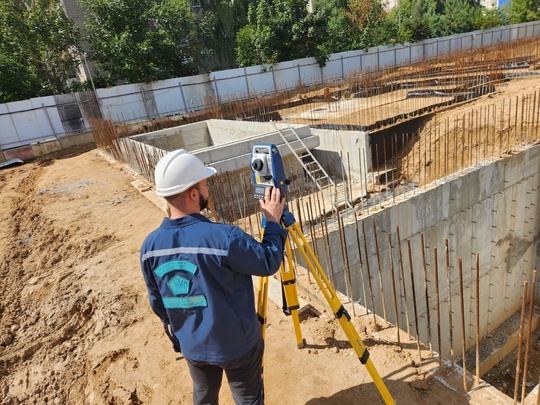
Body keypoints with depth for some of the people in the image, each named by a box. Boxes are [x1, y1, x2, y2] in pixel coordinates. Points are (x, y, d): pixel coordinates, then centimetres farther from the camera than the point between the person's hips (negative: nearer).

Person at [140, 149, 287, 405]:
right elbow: (269, 263, -17)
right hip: (237, 344, -4)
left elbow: (157, 303, 0)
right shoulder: (224, 237, -32)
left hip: (192, 346, 5)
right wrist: (274, 221, -5)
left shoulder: (150, 245, -14)